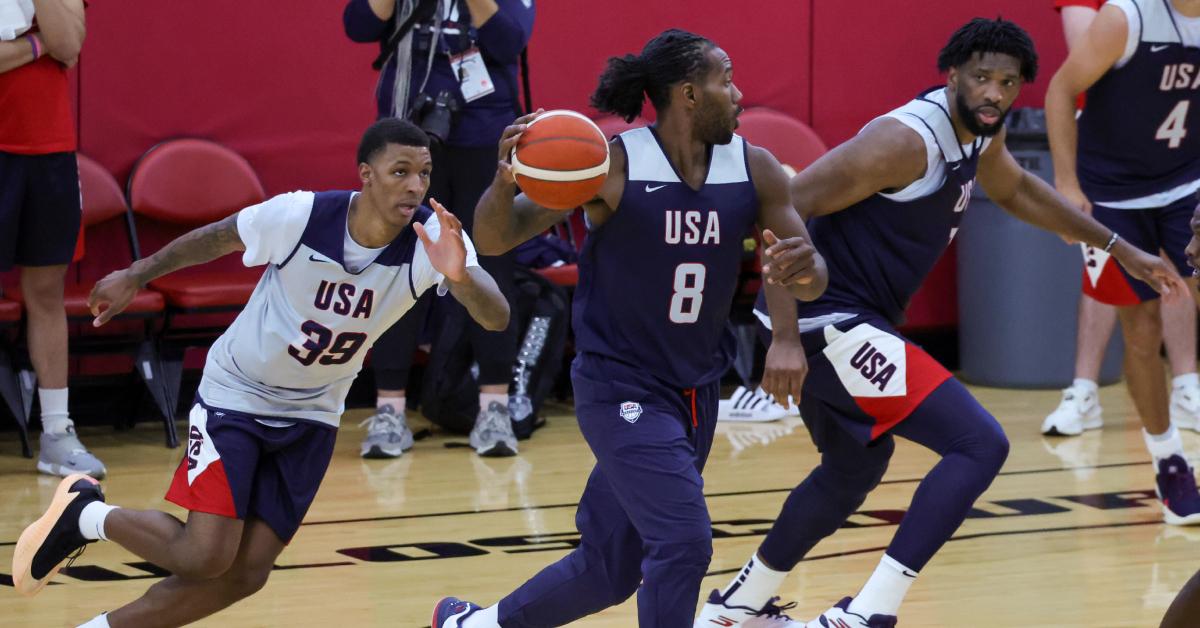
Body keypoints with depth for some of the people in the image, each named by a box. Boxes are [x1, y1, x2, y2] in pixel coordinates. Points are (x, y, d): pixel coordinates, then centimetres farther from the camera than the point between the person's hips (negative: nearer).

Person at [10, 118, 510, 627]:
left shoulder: (435, 240, -22)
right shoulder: (300, 216, -26)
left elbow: (497, 318, -35)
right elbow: (219, 238, -7)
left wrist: (459, 275, -56)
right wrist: (136, 276, 5)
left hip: (312, 414, 4)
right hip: (236, 393, -4)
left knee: (245, 574, 1)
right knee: (204, 557, -15)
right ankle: (87, 515, 13)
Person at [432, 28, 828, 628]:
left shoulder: (754, 170, -4)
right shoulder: (612, 166, -17)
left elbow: (811, 278, 4)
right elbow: (494, 239, -16)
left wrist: (802, 267, -22)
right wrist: (504, 182, -39)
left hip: (697, 392, 6)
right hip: (621, 389, -6)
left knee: (608, 568, 13)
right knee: (682, 539, -21)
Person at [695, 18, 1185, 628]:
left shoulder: (978, 133, 8)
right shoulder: (907, 140, -22)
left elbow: (1015, 190, 31)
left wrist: (1119, 249, 32)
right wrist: (785, 337, -29)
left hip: (845, 325, 10)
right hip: (832, 321, -10)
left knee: (855, 469, 30)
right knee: (980, 444, -15)